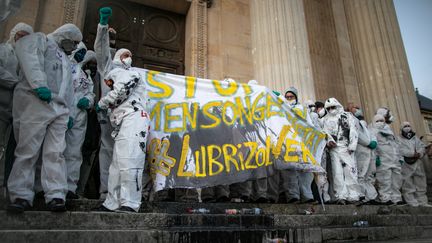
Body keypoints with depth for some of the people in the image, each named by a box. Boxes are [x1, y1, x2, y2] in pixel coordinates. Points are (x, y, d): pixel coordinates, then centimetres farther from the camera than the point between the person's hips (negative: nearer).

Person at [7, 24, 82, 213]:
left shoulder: (65, 59, 34)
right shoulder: (40, 40, 11)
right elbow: (26, 52, -11)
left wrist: (69, 111, 19)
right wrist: (40, 84, -24)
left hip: (60, 110, 7)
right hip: (36, 103, -6)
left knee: (55, 153, -5)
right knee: (28, 151, -7)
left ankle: (56, 196, -8)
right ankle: (21, 196, -3)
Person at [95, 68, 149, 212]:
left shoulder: (125, 74, 14)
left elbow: (121, 91, -3)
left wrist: (102, 104, 9)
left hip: (133, 120, -10)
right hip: (123, 127, 10)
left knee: (129, 164, -20)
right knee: (116, 166, 6)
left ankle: (130, 204, -25)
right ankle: (112, 205, 8)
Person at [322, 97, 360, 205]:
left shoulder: (347, 116, 17)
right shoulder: (326, 119, 22)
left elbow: (353, 131, 6)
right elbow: (326, 132, 7)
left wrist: (352, 146, -6)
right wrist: (329, 140, -15)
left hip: (346, 148, -1)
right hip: (334, 149, 1)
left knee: (350, 171, -7)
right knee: (337, 173, -5)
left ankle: (352, 196, -4)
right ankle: (341, 196, -5)